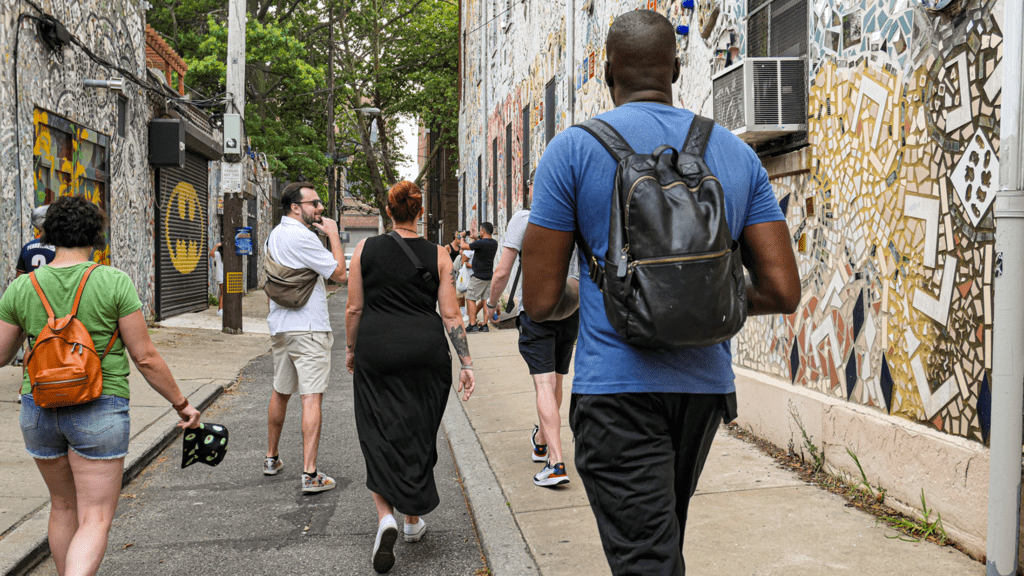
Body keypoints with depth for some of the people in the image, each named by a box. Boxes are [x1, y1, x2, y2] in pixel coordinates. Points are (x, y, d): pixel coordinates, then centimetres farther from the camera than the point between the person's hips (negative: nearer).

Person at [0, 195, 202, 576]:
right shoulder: (114, 282, -10)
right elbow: (145, 357, -10)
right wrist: (181, 403, 2)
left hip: (39, 411, 4)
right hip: (99, 411, -4)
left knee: (63, 506, 23)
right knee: (95, 521, 1)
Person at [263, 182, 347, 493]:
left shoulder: (274, 235, 13)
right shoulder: (302, 237, -16)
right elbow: (340, 273, -13)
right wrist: (333, 234, -5)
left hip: (280, 325, 9)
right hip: (308, 327, -9)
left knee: (280, 392, 20)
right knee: (312, 397, -8)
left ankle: (271, 458, 33)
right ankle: (310, 474, -10)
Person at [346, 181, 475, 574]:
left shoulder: (365, 249, 0)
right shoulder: (438, 256, 0)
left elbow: (354, 309, 2)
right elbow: (450, 315, -4)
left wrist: (352, 349, 16)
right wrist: (467, 364, 0)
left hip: (376, 350, -1)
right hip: (426, 351, 1)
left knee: (379, 435, 6)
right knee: (418, 436, 13)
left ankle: (385, 516, -13)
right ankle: (413, 520, 24)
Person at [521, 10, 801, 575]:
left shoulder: (574, 149, -5)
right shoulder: (736, 154, 6)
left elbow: (540, 301, -8)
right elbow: (782, 292, 0)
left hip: (616, 387, -5)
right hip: (705, 384, 5)